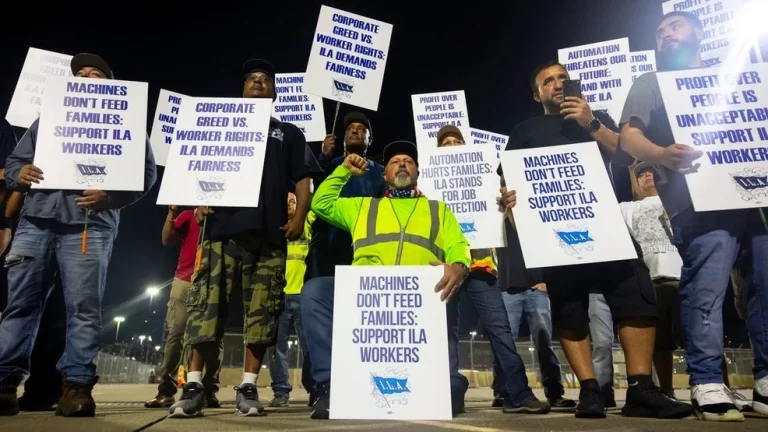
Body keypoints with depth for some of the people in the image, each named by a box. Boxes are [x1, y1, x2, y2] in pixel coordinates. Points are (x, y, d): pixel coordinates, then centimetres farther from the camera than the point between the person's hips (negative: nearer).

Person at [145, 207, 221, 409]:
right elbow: (167, 240, 5)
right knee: (175, 334, -4)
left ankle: (210, 391, 1)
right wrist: (171, 214, -8)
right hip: (184, 281, 1)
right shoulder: (188, 215, 13)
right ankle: (166, 392, -1)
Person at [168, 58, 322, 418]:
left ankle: (248, 387, 4)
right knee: (207, 304, -7)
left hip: (269, 232, 0)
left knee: (262, 310, -3)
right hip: (224, 227, 1)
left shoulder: (289, 134, 22)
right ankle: (194, 385, 0)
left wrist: (299, 217, -4)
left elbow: (302, 180, 12)